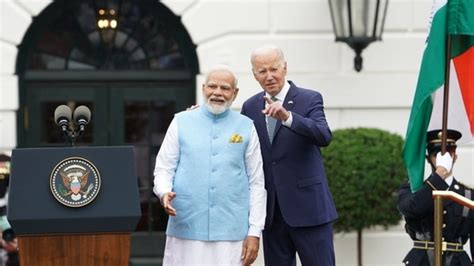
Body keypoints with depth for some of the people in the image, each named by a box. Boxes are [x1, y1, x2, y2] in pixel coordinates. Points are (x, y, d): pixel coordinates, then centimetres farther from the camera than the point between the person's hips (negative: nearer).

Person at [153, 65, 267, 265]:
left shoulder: (246, 127, 7)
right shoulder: (181, 122, 7)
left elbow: (256, 183, 7)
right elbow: (163, 168, 8)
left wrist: (254, 232, 1)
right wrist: (164, 192, -15)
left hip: (231, 233, 0)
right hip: (186, 228, 0)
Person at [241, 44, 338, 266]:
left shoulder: (309, 99, -4)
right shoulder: (250, 107, 10)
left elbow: (324, 137, -21)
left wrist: (287, 117, -35)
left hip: (307, 207, -4)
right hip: (271, 212, 4)